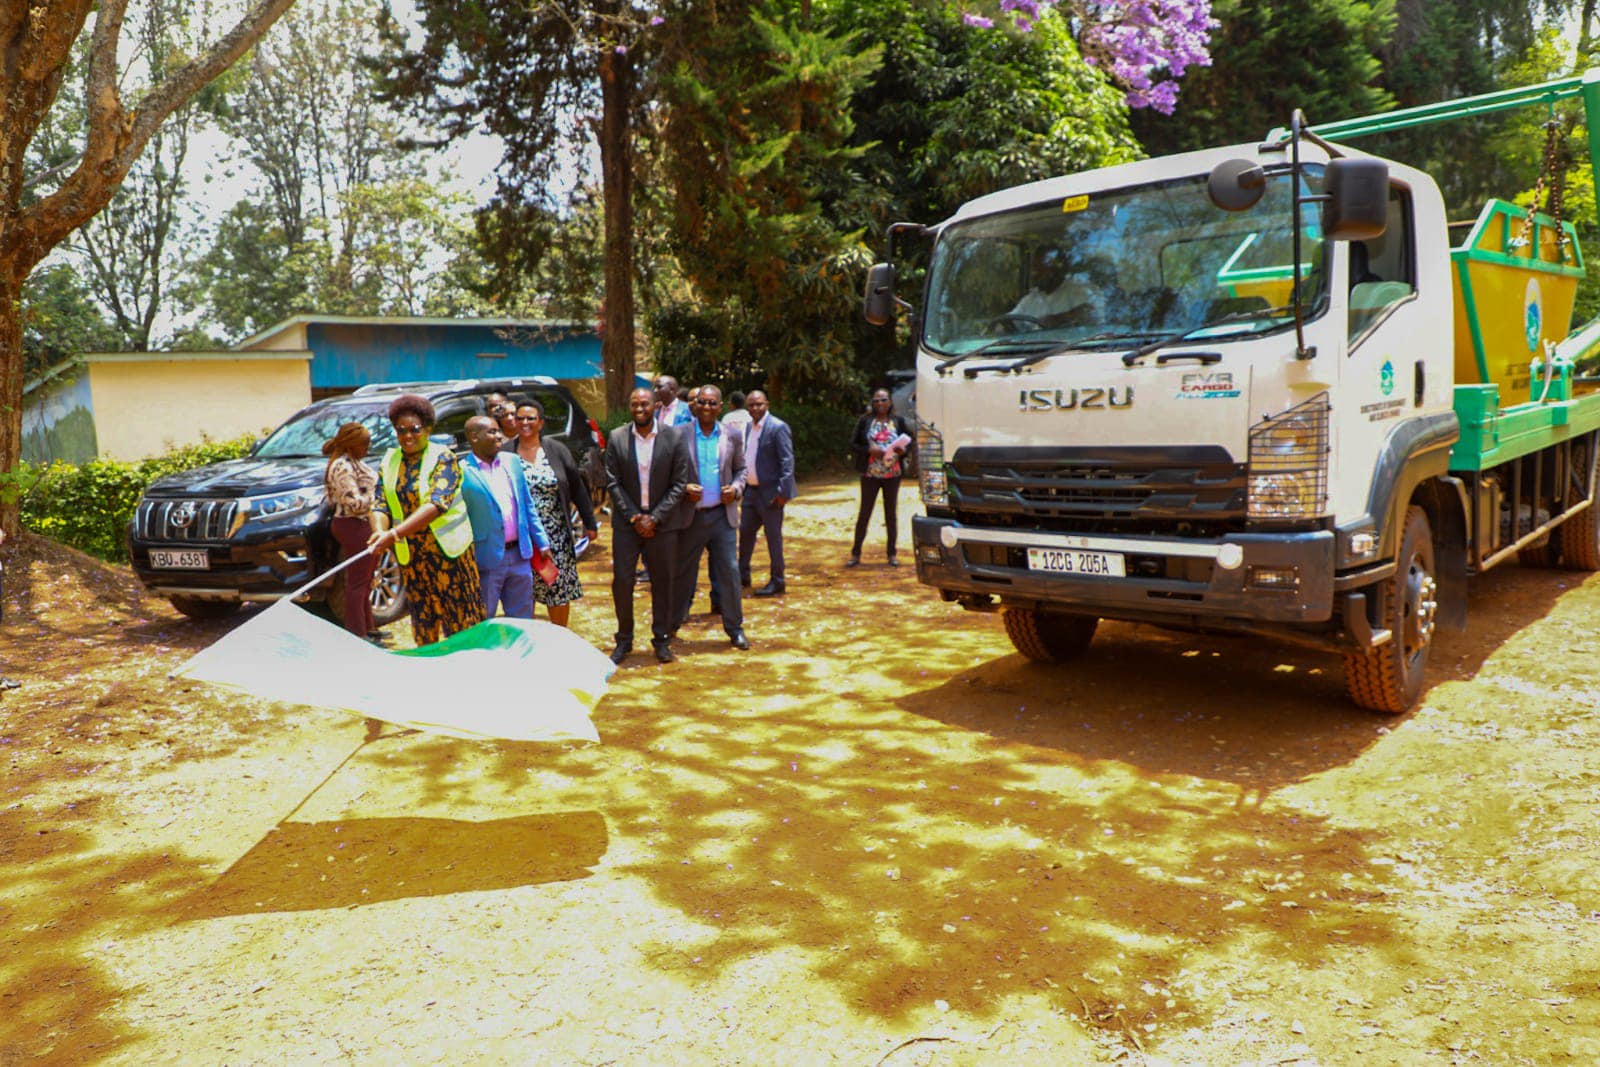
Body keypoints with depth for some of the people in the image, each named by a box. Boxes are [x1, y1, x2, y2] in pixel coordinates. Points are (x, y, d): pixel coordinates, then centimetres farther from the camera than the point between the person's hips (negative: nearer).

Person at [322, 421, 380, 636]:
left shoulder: (354, 462, 11)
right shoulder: (342, 467, -20)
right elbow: (355, 504, -24)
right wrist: (376, 494, -13)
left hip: (364, 526, 11)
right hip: (354, 528, -11)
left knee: (366, 581, 19)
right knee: (357, 582, -4)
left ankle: (366, 629, 31)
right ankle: (357, 635, 2)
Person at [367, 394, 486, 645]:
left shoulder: (443, 458, -10)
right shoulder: (390, 461, 7)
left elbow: (437, 504, -24)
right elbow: (381, 504, 3)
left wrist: (395, 534, -33)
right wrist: (380, 532, -21)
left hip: (448, 551, -5)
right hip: (409, 556, 5)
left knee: (460, 618, -1)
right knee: (423, 623, 12)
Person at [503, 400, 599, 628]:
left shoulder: (557, 451, 2)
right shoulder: (505, 453, -1)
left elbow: (578, 488, 6)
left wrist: (589, 523, 6)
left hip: (556, 535, 1)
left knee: (560, 589, 4)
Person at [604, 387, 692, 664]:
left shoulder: (673, 439, -3)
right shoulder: (616, 438, 0)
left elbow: (679, 484, -4)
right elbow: (613, 483, -1)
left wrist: (655, 518, -11)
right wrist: (634, 517, -9)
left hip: (662, 522, 0)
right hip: (626, 521, 1)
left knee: (663, 582, 6)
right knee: (622, 581, 0)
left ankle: (662, 639, 18)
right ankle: (624, 639, 15)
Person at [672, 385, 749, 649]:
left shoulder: (732, 437, 5)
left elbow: (741, 469, 15)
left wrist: (736, 488, -5)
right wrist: (683, 488, -15)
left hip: (722, 515, 1)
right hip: (690, 516, -1)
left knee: (729, 572, 2)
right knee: (682, 572, 10)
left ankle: (735, 628, 14)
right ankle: (672, 623, 26)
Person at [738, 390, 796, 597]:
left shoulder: (778, 427, -13)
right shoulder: (749, 427, 12)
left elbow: (787, 461, -16)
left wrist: (783, 491, -21)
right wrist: (741, 485, 12)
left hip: (770, 492, -8)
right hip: (751, 490, 8)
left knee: (773, 537, 0)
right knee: (745, 532, 15)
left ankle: (777, 582, 10)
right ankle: (743, 575, 30)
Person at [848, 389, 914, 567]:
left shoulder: (899, 422, 4)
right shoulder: (865, 421, 0)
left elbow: (911, 441, 10)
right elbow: (853, 445, 0)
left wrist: (903, 451, -11)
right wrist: (869, 450, -16)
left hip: (893, 474, 1)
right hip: (870, 474, -1)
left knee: (891, 513, 9)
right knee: (864, 513, 2)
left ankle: (892, 554, 17)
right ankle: (855, 554, 9)